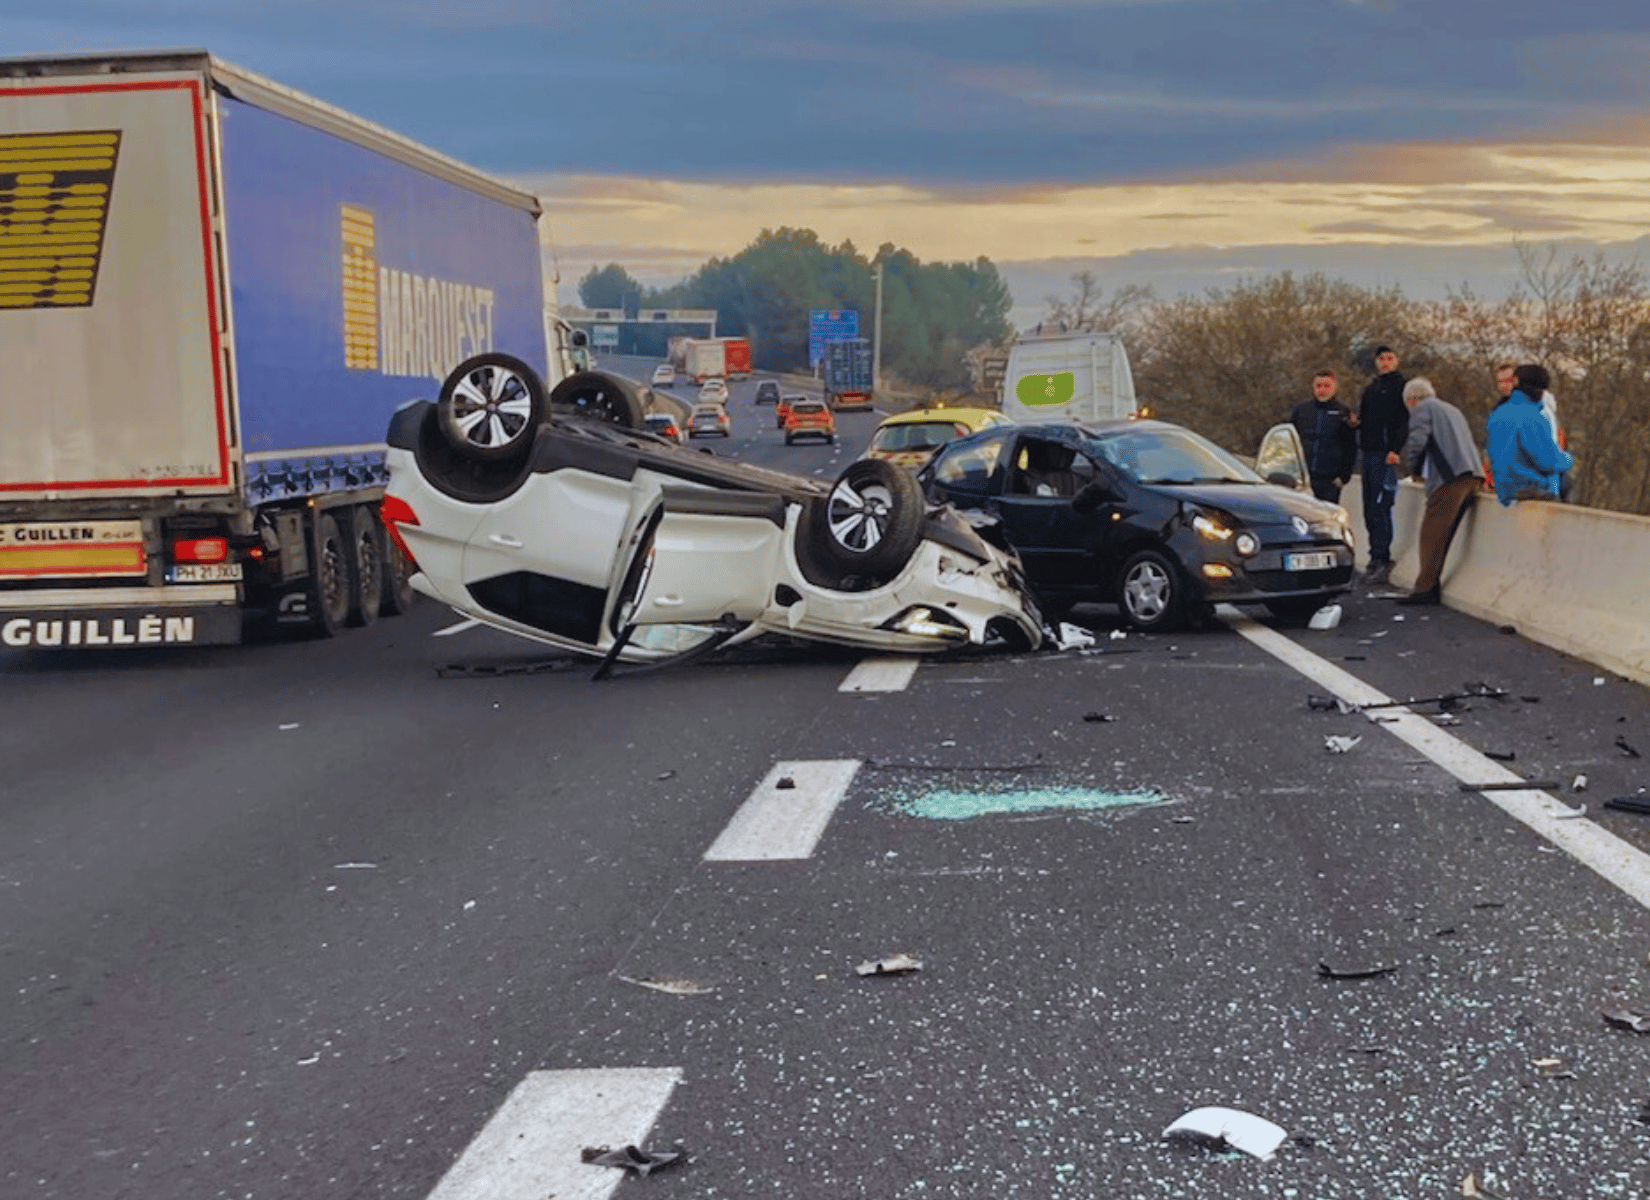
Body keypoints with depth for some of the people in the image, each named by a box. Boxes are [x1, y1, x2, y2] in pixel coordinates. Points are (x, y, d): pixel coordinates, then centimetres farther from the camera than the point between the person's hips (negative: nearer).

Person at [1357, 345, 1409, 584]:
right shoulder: (1371, 388, 21)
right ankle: (1377, 559, 12)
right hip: (1368, 452, 8)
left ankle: (1382, 560, -13)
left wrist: (1395, 449, -22)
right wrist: (1355, 421, 3)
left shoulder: (1401, 387, -2)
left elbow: (1405, 422, -11)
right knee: (1370, 510, 7)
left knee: (1379, 509, -13)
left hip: (1386, 455, -8)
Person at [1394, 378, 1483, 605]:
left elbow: (1416, 442, -9)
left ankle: (1426, 588, -11)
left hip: (1450, 477, -8)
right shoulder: (1453, 410, 31)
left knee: (1432, 534, -7)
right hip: (1472, 477, 8)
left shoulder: (1423, 408, 5)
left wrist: (1411, 469, 9)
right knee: (1443, 534, 10)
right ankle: (1433, 585, 9)